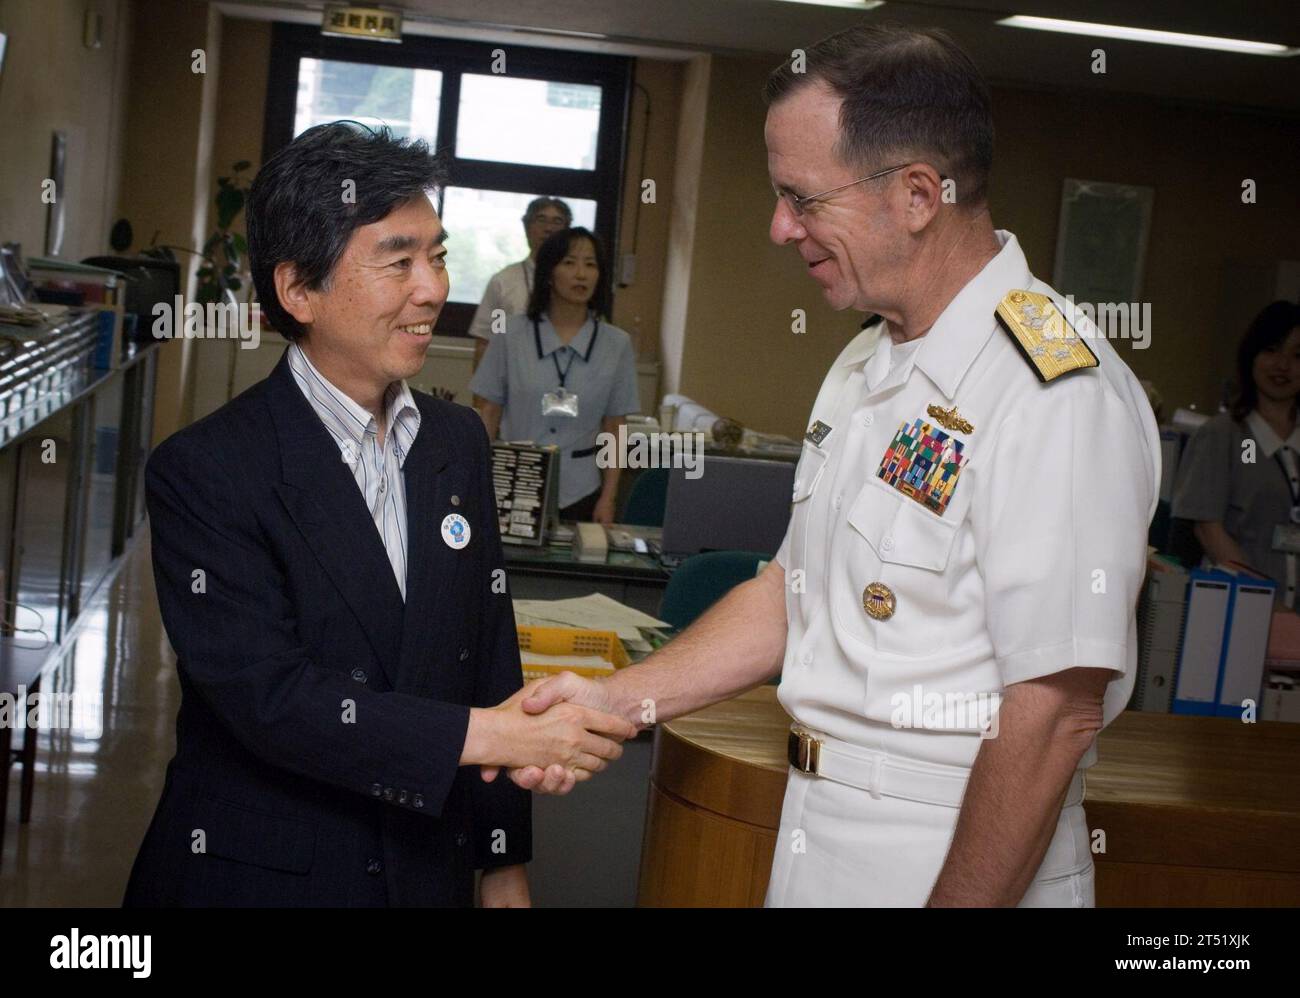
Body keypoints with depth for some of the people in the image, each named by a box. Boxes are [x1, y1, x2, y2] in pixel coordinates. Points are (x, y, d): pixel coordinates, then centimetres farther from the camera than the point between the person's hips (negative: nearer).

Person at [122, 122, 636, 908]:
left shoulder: (460, 442, 4)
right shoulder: (202, 473, -14)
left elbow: (491, 660, 6)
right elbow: (266, 693, -21)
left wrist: (505, 869, 7)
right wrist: (483, 735, -25)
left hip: (429, 868, 5)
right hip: (252, 873, -5)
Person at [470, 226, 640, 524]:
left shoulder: (617, 344, 1)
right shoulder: (512, 334, -1)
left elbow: (613, 430, 4)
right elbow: (487, 415, 2)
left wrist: (608, 498, 0)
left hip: (578, 495, 1)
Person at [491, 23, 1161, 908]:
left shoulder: (1059, 397, -21)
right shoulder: (866, 366, 9)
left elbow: (1055, 715, -23)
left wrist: (958, 899, -21)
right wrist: (619, 701, 5)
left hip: (964, 866, -8)